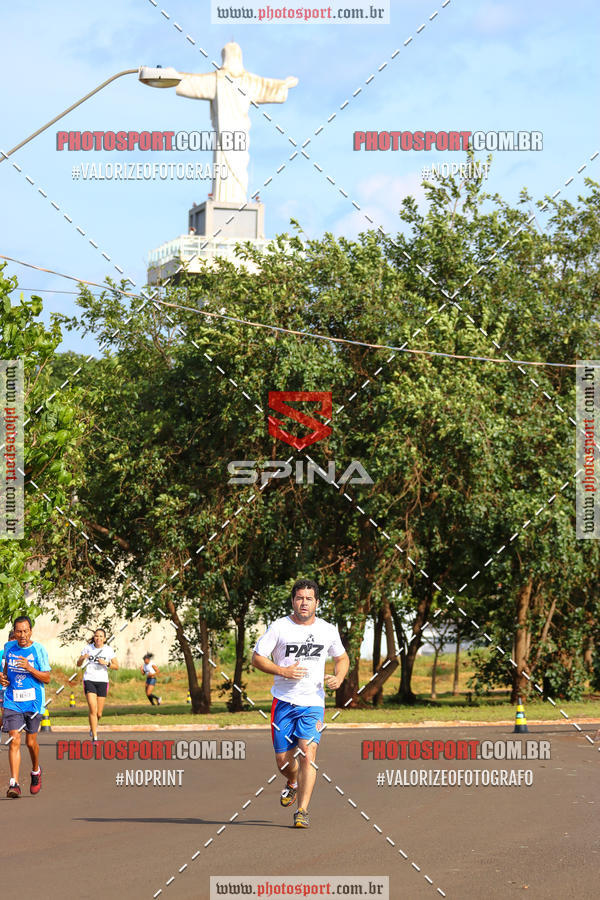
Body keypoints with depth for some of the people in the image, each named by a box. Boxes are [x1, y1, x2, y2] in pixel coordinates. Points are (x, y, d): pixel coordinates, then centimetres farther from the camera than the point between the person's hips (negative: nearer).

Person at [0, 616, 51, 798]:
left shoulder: (38, 649, -6)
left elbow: (47, 678, -5)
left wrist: (30, 669, -21)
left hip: (33, 701, -2)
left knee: (31, 741, 8)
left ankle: (36, 771, 38)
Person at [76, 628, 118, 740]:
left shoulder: (108, 650, 3)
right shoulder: (88, 648, 2)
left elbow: (116, 666, 5)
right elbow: (78, 664, 6)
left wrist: (106, 663, -14)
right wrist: (83, 658, -16)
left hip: (102, 681, 1)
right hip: (89, 680, -1)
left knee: (99, 713, 4)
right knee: (92, 709, -16)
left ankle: (94, 726, 39)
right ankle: (94, 738, -13)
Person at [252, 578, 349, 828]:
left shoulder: (328, 631, 4)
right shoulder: (279, 627, -3)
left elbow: (342, 658, 20)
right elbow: (257, 658, -1)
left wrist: (339, 678, -1)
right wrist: (282, 671, -16)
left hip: (313, 704, 0)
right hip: (284, 702, 0)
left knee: (308, 755, -16)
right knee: (283, 760, 4)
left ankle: (302, 812, -13)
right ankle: (293, 783, 40)